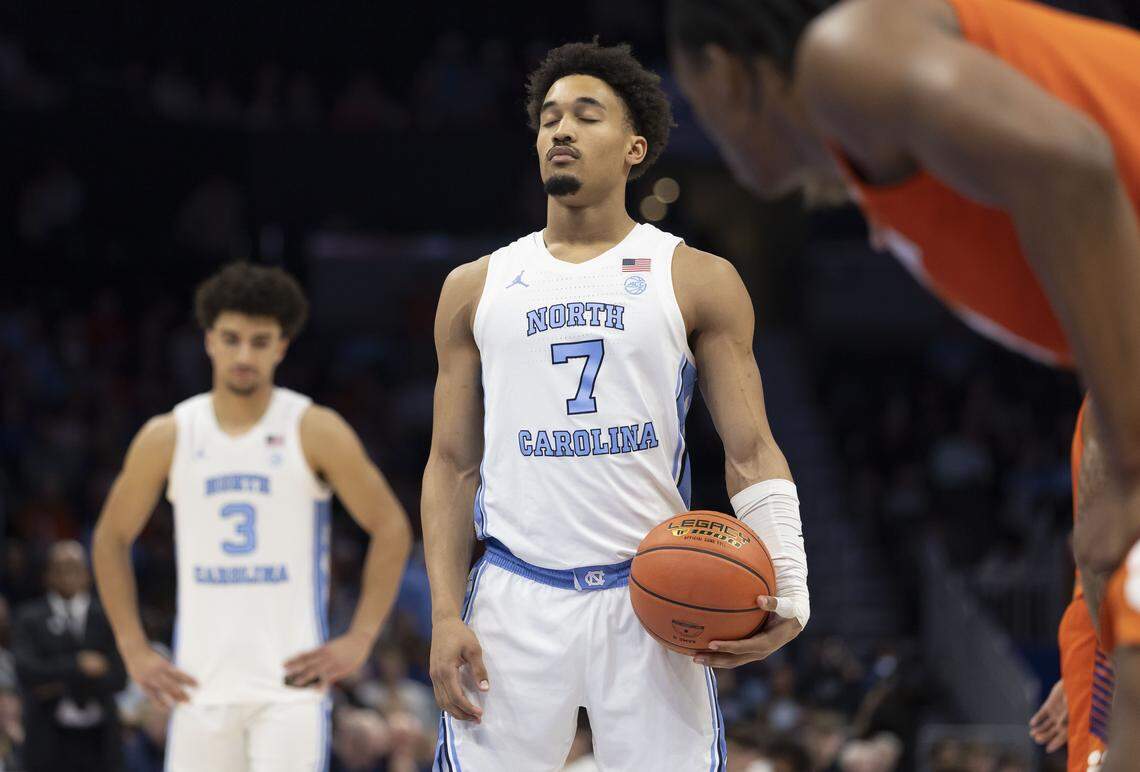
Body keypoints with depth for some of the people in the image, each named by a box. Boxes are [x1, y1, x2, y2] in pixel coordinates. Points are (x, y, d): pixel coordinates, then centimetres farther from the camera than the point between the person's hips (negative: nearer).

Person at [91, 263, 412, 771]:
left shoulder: (315, 432, -2)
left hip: (290, 683, -3)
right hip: (201, 685, 3)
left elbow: (391, 529, 2)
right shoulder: (168, 437, 4)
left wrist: (358, 641, -5)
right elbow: (111, 539, 16)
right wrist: (134, 650, 8)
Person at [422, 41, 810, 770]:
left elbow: (751, 452, 3)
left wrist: (786, 588, -12)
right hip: (517, 600, 1)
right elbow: (453, 465, 12)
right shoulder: (477, 287, 12)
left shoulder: (697, 281, 7)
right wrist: (445, 614, 0)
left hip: (651, 602, -1)